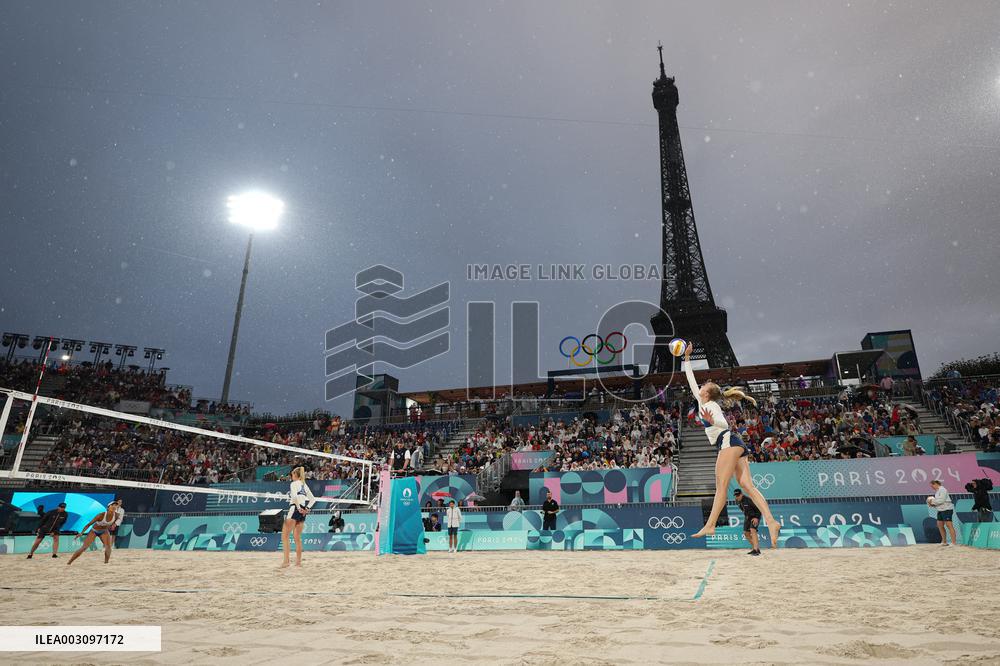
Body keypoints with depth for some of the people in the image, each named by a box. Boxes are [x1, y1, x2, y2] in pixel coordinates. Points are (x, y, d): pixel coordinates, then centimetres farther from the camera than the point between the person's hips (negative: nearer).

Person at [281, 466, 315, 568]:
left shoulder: (293, 484, -4)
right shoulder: (304, 485, 17)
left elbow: (294, 496, -23)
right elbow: (313, 499, 15)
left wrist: (299, 508, -15)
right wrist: (307, 508, 6)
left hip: (295, 510, -7)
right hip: (303, 513, 7)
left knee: (284, 536, 0)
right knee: (298, 538, 13)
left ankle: (286, 560, -8)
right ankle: (298, 561, 13)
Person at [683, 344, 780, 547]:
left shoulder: (711, 405, -1)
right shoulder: (702, 401, 23)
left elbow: (724, 423, -17)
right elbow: (691, 381, 33)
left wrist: (711, 420, -37)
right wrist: (687, 358, 38)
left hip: (729, 442, -9)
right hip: (735, 445, 9)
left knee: (721, 486, -15)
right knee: (747, 485, -4)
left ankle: (710, 525, -19)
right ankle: (771, 522, -16)